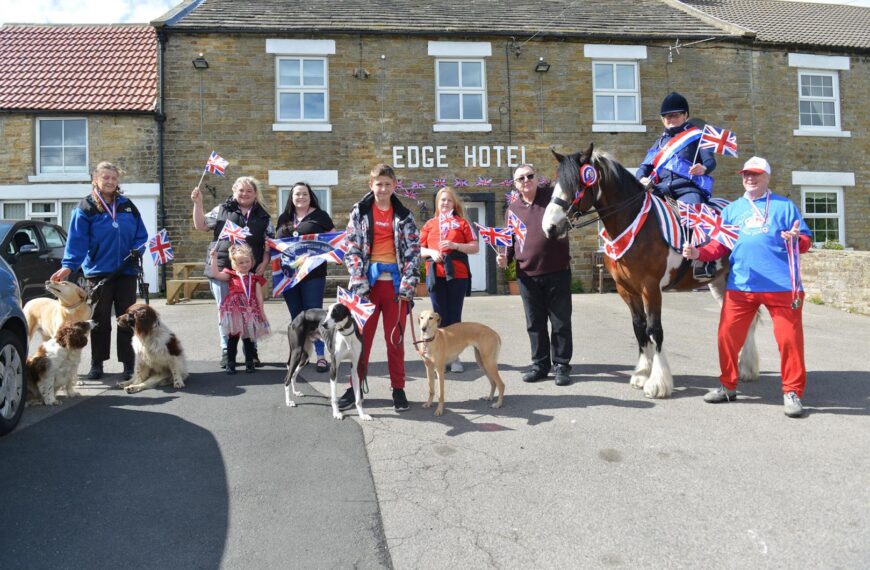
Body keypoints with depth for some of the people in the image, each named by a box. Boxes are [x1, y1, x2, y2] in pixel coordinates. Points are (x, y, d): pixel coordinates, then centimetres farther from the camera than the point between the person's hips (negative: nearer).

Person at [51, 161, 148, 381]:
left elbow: (141, 234, 12)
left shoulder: (127, 205, 8)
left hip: (126, 271, 2)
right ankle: (97, 364, 18)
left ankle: (129, 364, 10)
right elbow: (77, 240, -8)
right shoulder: (86, 208, -1)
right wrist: (68, 266, -20)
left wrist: (136, 250, -7)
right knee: (99, 320, 7)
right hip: (98, 272, -2)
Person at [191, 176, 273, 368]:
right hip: (222, 269, 0)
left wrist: (264, 263, -5)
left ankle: (252, 351, 16)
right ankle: (226, 351, 14)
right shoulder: (222, 210, 8)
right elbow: (201, 225, 6)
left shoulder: (263, 217, 10)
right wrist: (198, 203, -5)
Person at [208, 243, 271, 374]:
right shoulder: (231, 276, 6)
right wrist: (214, 258, -14)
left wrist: (261, 311, 0)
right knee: (232, 338, 6)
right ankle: (230, 363, 13)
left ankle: (249, 363, 20)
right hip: (235, 312, -1)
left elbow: (259, 296, 5)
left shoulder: (255, 279, 7)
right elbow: (216, 274, -7)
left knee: (248, 339, 10)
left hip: (250, 313, 1)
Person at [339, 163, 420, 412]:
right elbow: (351, 247, 1)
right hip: (368, 279, 0)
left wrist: (408, 284, -9)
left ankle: (398, 389, 14)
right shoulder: (359, 211, 6)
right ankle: (355, 387, 14)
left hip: (395, 280, 0)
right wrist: (358, 281, -9)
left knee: (395, 337, 5)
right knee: (362, 336, 4)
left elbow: (413, 251, 2)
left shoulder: (404, 215, 7)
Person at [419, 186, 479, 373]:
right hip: (435, 275, 1)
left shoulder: (462, 223, 9)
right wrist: (431, 252, -8)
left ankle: (455, 357, 6)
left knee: (455, 316, 0)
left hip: (457, 275, -1)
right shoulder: (429, 224, 14)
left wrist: (454, 245, -10)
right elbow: (420, 249, 13)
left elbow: (475, 247, 4)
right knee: (440, 316, 3)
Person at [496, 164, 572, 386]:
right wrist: (505, 257, 0)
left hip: (557, 272, -3)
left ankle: (561, 365, 16)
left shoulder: (553, 196, -1)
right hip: (527, 275, 3)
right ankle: (540, 364, 24)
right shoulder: (513, 209, 10)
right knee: (535, 324, 11)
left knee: (561, 322, 5)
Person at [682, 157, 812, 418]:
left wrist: (797, 239, -17)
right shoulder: (732, 209, 17)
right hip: (740, 286, 3)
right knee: (728, 336, 3)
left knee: (789, 338, -2)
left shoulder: (785, 206, 9)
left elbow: (806, 241, 6)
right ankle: (728, 386, 20)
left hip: (782, 285, -2)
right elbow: (720, 245, 13)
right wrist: (699, 252, -4)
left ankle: (792, 392, 13)